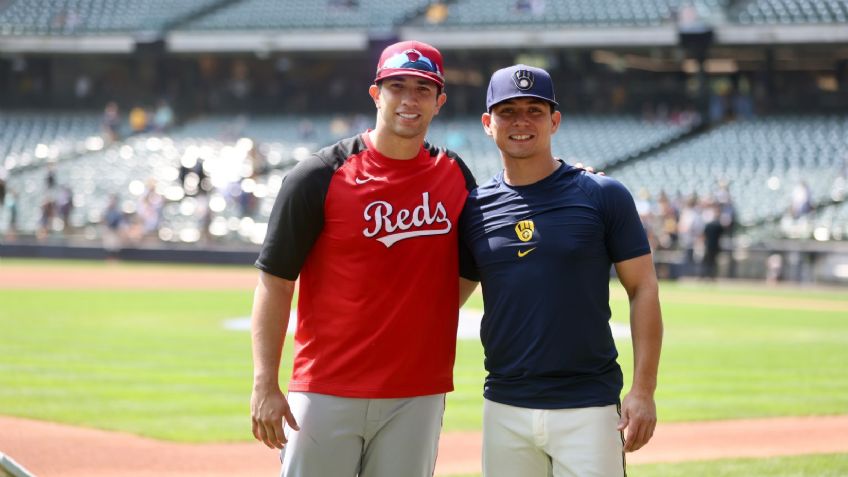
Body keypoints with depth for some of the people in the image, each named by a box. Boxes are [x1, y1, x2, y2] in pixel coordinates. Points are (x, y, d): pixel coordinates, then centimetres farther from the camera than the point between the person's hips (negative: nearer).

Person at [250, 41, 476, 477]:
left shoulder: (455, 176, 6)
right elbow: (274, 281, -6)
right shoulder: (320, 177, -5)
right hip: (326, 393, -3)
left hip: (418, 396, 3)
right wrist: (265, 385, -12)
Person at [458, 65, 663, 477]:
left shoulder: (602, 195, -1)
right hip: (505, 409, 3)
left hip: (589, 407, -3)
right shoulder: (475, 208, 8)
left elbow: (643, 289, -1)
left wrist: (643, 390, -8)